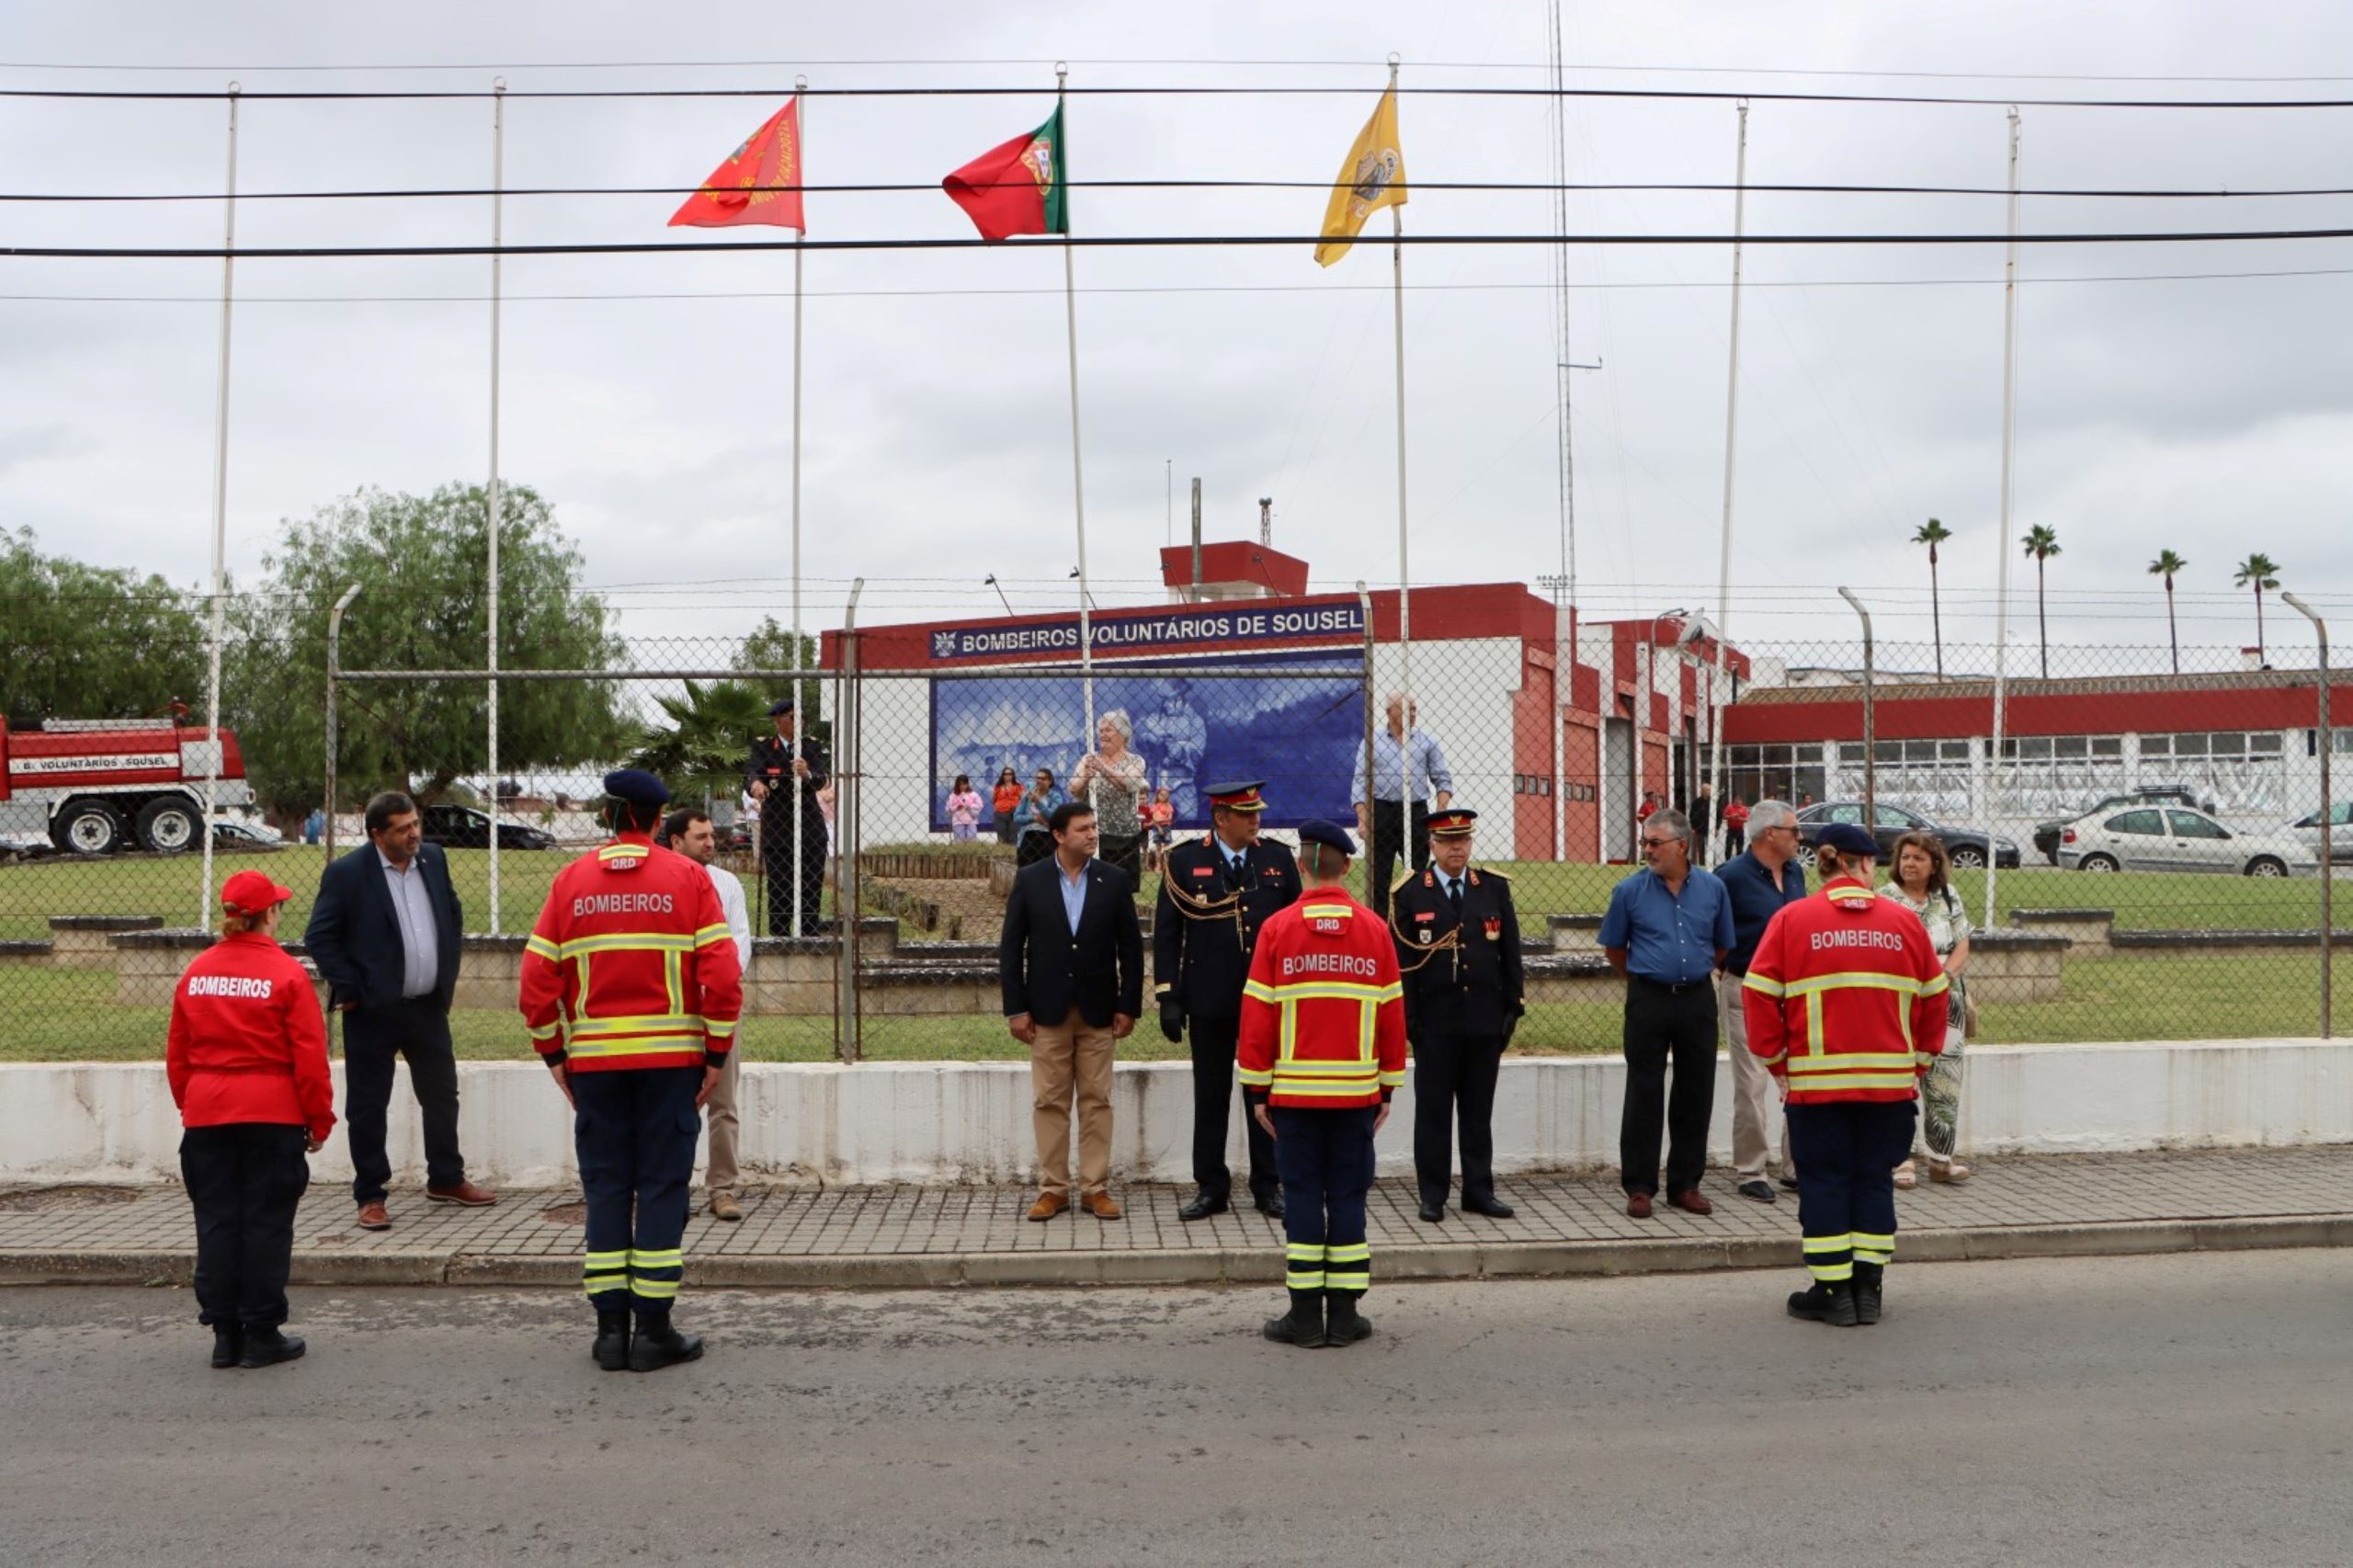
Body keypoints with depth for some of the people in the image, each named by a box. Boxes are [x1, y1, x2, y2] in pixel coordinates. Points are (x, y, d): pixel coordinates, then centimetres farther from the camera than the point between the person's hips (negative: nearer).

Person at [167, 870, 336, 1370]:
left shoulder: (196, 973, 4)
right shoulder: (286, 973, -9)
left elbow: (176, 1053, 10)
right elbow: (310, 1056, -9)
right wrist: (319, 1120, 1)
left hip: (206, 1117, 4)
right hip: (272, 1116, -4)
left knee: (216, 1222, 9)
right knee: (266, 1224, 2)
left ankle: (225, 1333, 14)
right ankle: (262, 1334, 7)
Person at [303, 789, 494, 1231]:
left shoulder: (433, 858, 4)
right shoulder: (346, 873, -12)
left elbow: (453, 915, 17)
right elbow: (318, 937, -10)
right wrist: (348, 988, -13)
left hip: (429, 1005, 5)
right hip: (373, 1010, -5)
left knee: (442, 1095, 15)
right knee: (367, 1107, 3)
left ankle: (446, 1180, 31)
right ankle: (370, 1196, 14)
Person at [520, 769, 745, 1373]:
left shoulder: (571, 880, 5)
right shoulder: (687, 877, -2)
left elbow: (537, 978, 3)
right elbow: (723, 974, -8)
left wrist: (555, 1055, 10)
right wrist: (717, 1053, -1)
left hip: (593, 1059, 2)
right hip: (671, 1057, -2)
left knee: (605, 1187, 10)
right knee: (663, 1187, 3)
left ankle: (611, 1328, 12)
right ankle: (654, 1330, 5)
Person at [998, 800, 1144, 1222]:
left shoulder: (1115, 881, 2)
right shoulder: (1029, 880, 0)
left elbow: (1131, 947, 4)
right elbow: (1011, 946, 1)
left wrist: (1128, 1006, -1)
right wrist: (1015, 1009, -4)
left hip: (1098, 1010, 1)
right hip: (1048, 1010, 0)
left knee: (1096, 1101, 5)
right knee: (1049, 1103, 4)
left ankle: (1095, 1188, 12)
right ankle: (1052, 1188, 12)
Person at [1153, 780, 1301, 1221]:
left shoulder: (1278, 858, 5)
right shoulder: (1185, 861, -1)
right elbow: (1166, 932, 0)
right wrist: (1168, 996, -5)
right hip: (1210, 1000, -1)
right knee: (1210, 1097, 6)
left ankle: (1268, 1188, 17)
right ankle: (1211, 1188, 16)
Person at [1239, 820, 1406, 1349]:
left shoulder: (1277, 928, -4)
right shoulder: (1375, 929, 0)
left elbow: (1257, 1015, -4)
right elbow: (1392, 1014, 3)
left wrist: (1258, 1090, 3)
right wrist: (1387, 1088, 11)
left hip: (1294, 1091, -1)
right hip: (1357, 1092, 1)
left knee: (1302, 1197, 4)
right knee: (1348, 1197, 7)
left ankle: (1305, 1316, 7)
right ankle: (1344, 1315, 10)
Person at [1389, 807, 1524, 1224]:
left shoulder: (1494, 888, 8)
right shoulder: (1410, 893, 0)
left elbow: (1510, 952, 10)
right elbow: (1400, 960, -2)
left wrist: (1514, 1006, 4)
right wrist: (1408, 1016, -6)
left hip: (1485, 1018, 2)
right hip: (1435, 1021, -2)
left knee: (1479, 1111, 9)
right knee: (1433, 1110, 3)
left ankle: (1479, 1190, 18)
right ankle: (1433, 1195, 11)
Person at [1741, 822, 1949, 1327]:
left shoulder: (1791, 919, -3)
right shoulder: (1904, 921, 3)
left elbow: (1760, 996, -6)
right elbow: (1933, 997, 9)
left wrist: (1780, 1060, 4)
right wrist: (1919, 1060, 18)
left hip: (1817, 1081, -2)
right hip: (1891, 1080, 2)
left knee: (1824, 1181, 7)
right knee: (1875, 1179, 13)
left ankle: (1833, 1291, 9)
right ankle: (1868, 1288, 16)